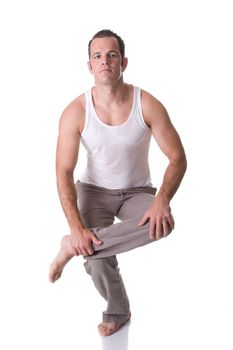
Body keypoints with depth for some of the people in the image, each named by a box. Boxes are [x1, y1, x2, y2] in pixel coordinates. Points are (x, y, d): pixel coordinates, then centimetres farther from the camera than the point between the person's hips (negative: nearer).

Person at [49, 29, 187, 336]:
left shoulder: (148, 105, -16)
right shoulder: (75, 112, -16)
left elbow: (177, 158, -13)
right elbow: (64, 173, -16)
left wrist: (162, 199, -32)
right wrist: (77, 227, -29)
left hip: (137, 192, 1)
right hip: (94, 191, 0)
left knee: (163, 224, -32)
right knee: (97, 260, -21)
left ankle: (72, 246, -21)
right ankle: (118, 311, 14)